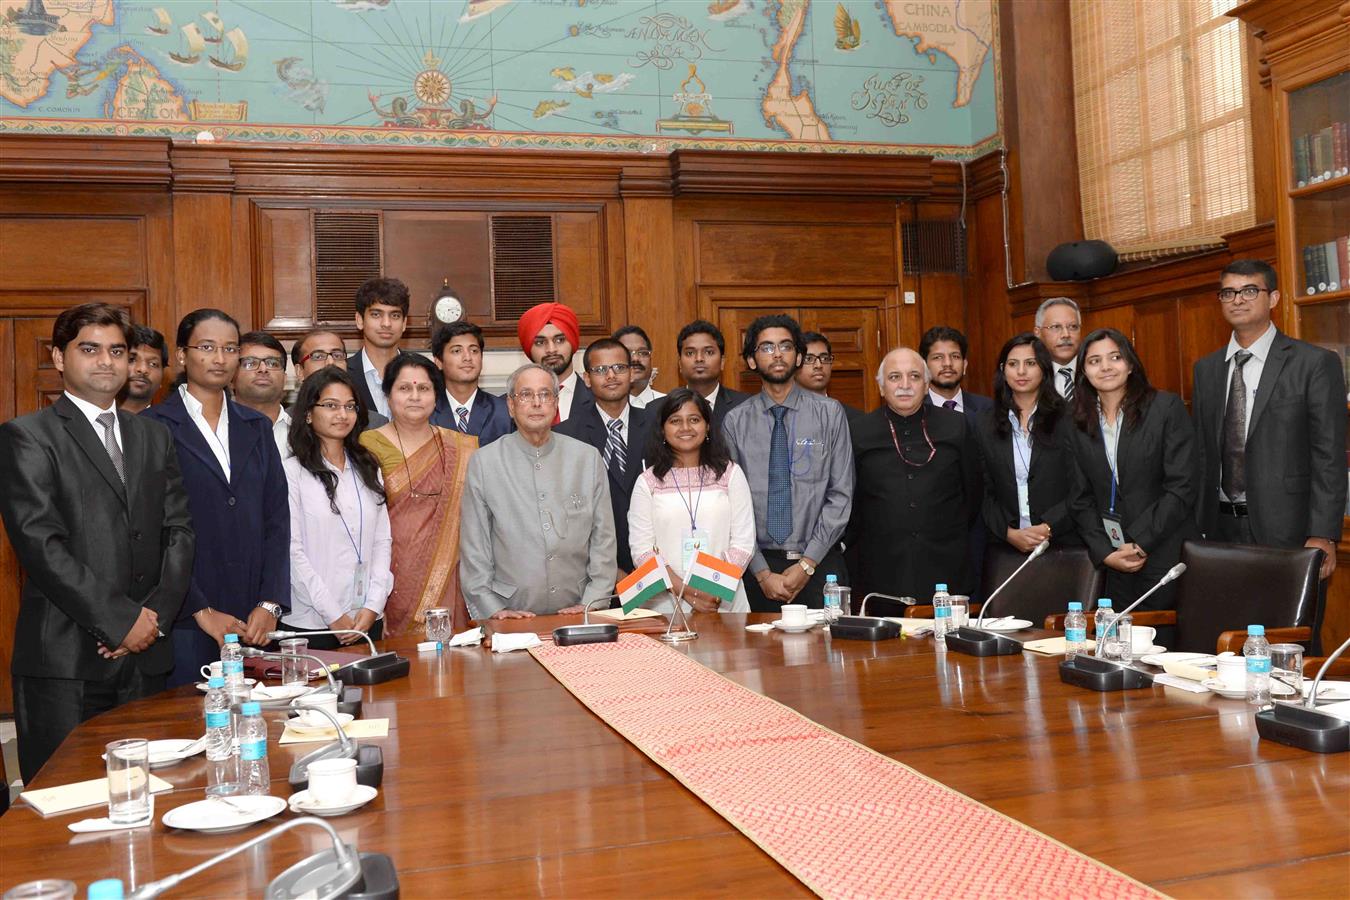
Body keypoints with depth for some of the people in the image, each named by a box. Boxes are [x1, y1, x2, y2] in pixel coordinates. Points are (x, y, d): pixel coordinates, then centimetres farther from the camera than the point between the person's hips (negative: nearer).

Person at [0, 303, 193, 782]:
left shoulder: (154, 436, 17)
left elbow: (179, 532, 12)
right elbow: (40, 544, -10)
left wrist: (156, 614, -3)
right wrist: (119, 621, -12)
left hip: (144, 654, 5)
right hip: (65, 658, -4)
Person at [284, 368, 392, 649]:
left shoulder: (368, 468, 11)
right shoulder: (291, 471, -6)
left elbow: (383, 540, 9)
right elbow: (292, 551, -10)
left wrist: (373, 606, -3)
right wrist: (334, 616, -11)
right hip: (310, 623, -4)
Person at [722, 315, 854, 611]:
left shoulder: (830, 414, 0)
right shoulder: (735, 422, 2)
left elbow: (840, 496, -3)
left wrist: (808, 564, -9)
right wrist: (762, 573, -7)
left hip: (821, 564, 0)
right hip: (759, 565, 1)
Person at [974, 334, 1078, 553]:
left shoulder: (1068, 420, -2)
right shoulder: (984, 425, 5)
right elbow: (984, 492, 4)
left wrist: (1048, 529, -14)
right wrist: (1009, 533, -9)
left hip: (1062, 543, -1)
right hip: (1006, 546, 1)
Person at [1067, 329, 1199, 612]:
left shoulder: (1167, 407, -2)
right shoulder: (1081, 423, 9)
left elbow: (1183, 487, -7)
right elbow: (1081, 498, 9)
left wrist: (1141, 544, -11)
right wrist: (1104, 552, -4)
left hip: (1165, 554, -3)